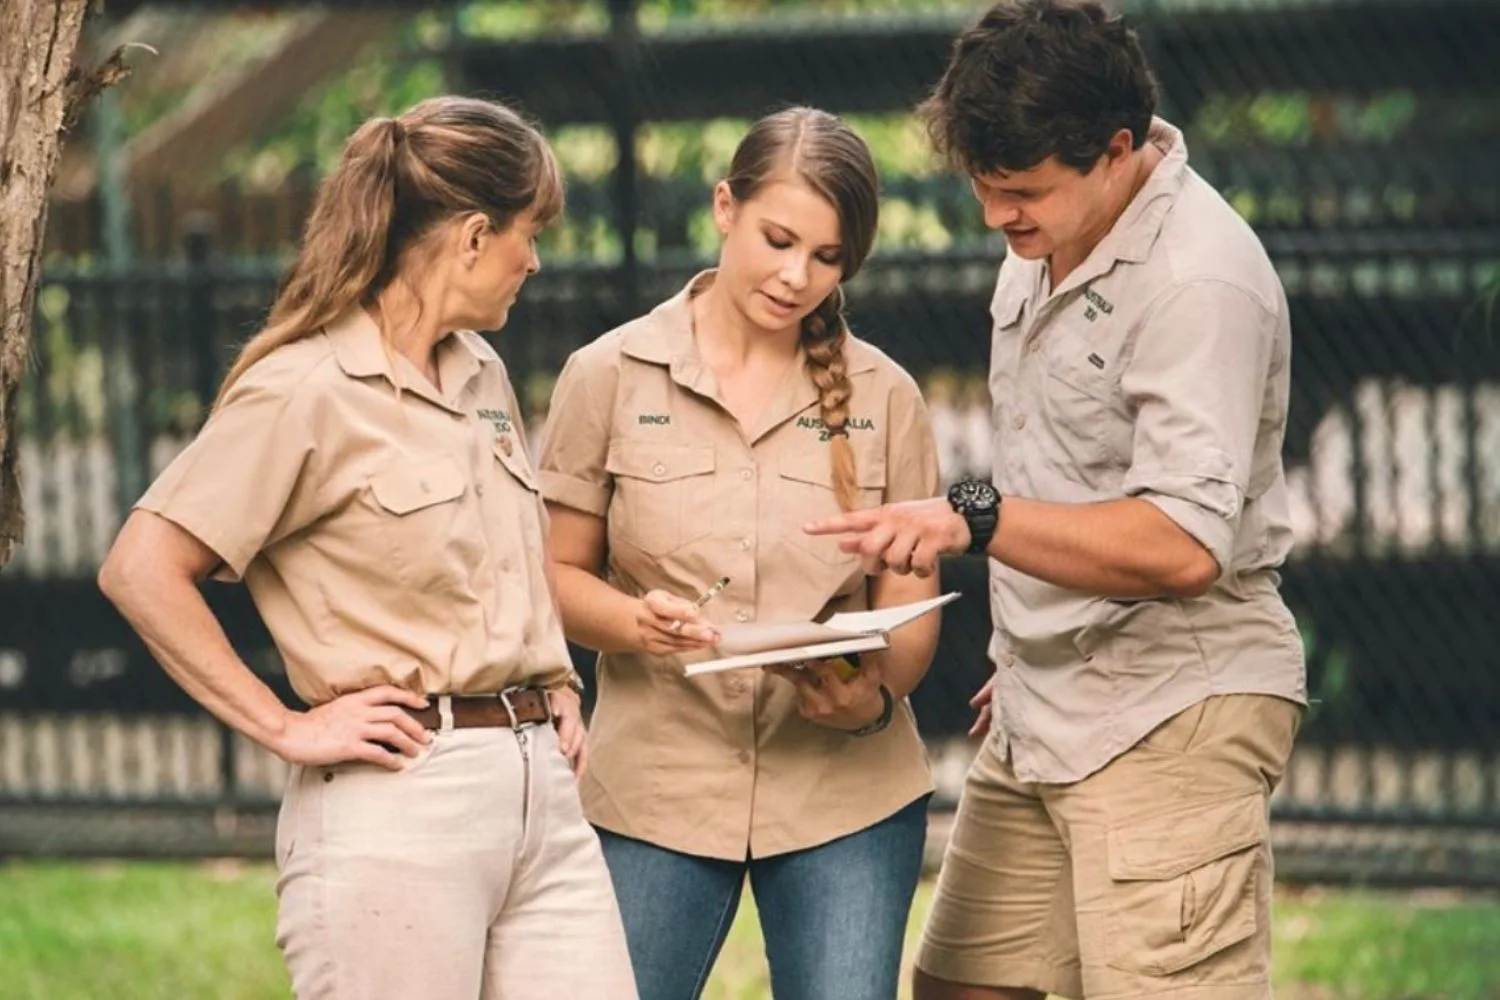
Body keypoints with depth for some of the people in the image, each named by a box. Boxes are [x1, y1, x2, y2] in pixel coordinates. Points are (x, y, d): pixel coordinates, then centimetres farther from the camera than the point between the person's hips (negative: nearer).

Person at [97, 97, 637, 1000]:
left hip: (540, 785, 8)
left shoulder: (481, 375, 17)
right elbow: (143, 570, -14)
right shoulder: (306, 392, -9)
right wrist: (285, 729, -14)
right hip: (397, 809, -8)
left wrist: (557, 689, 16)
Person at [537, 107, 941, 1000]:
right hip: (658, 789, -1)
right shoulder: (611, 377, 1)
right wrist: (636, 622, -17)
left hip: (846, 789, 1)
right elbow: (559, 574, 4)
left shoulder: (882, 397, 5)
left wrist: (875, 696, -15)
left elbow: (911, 608, 6)